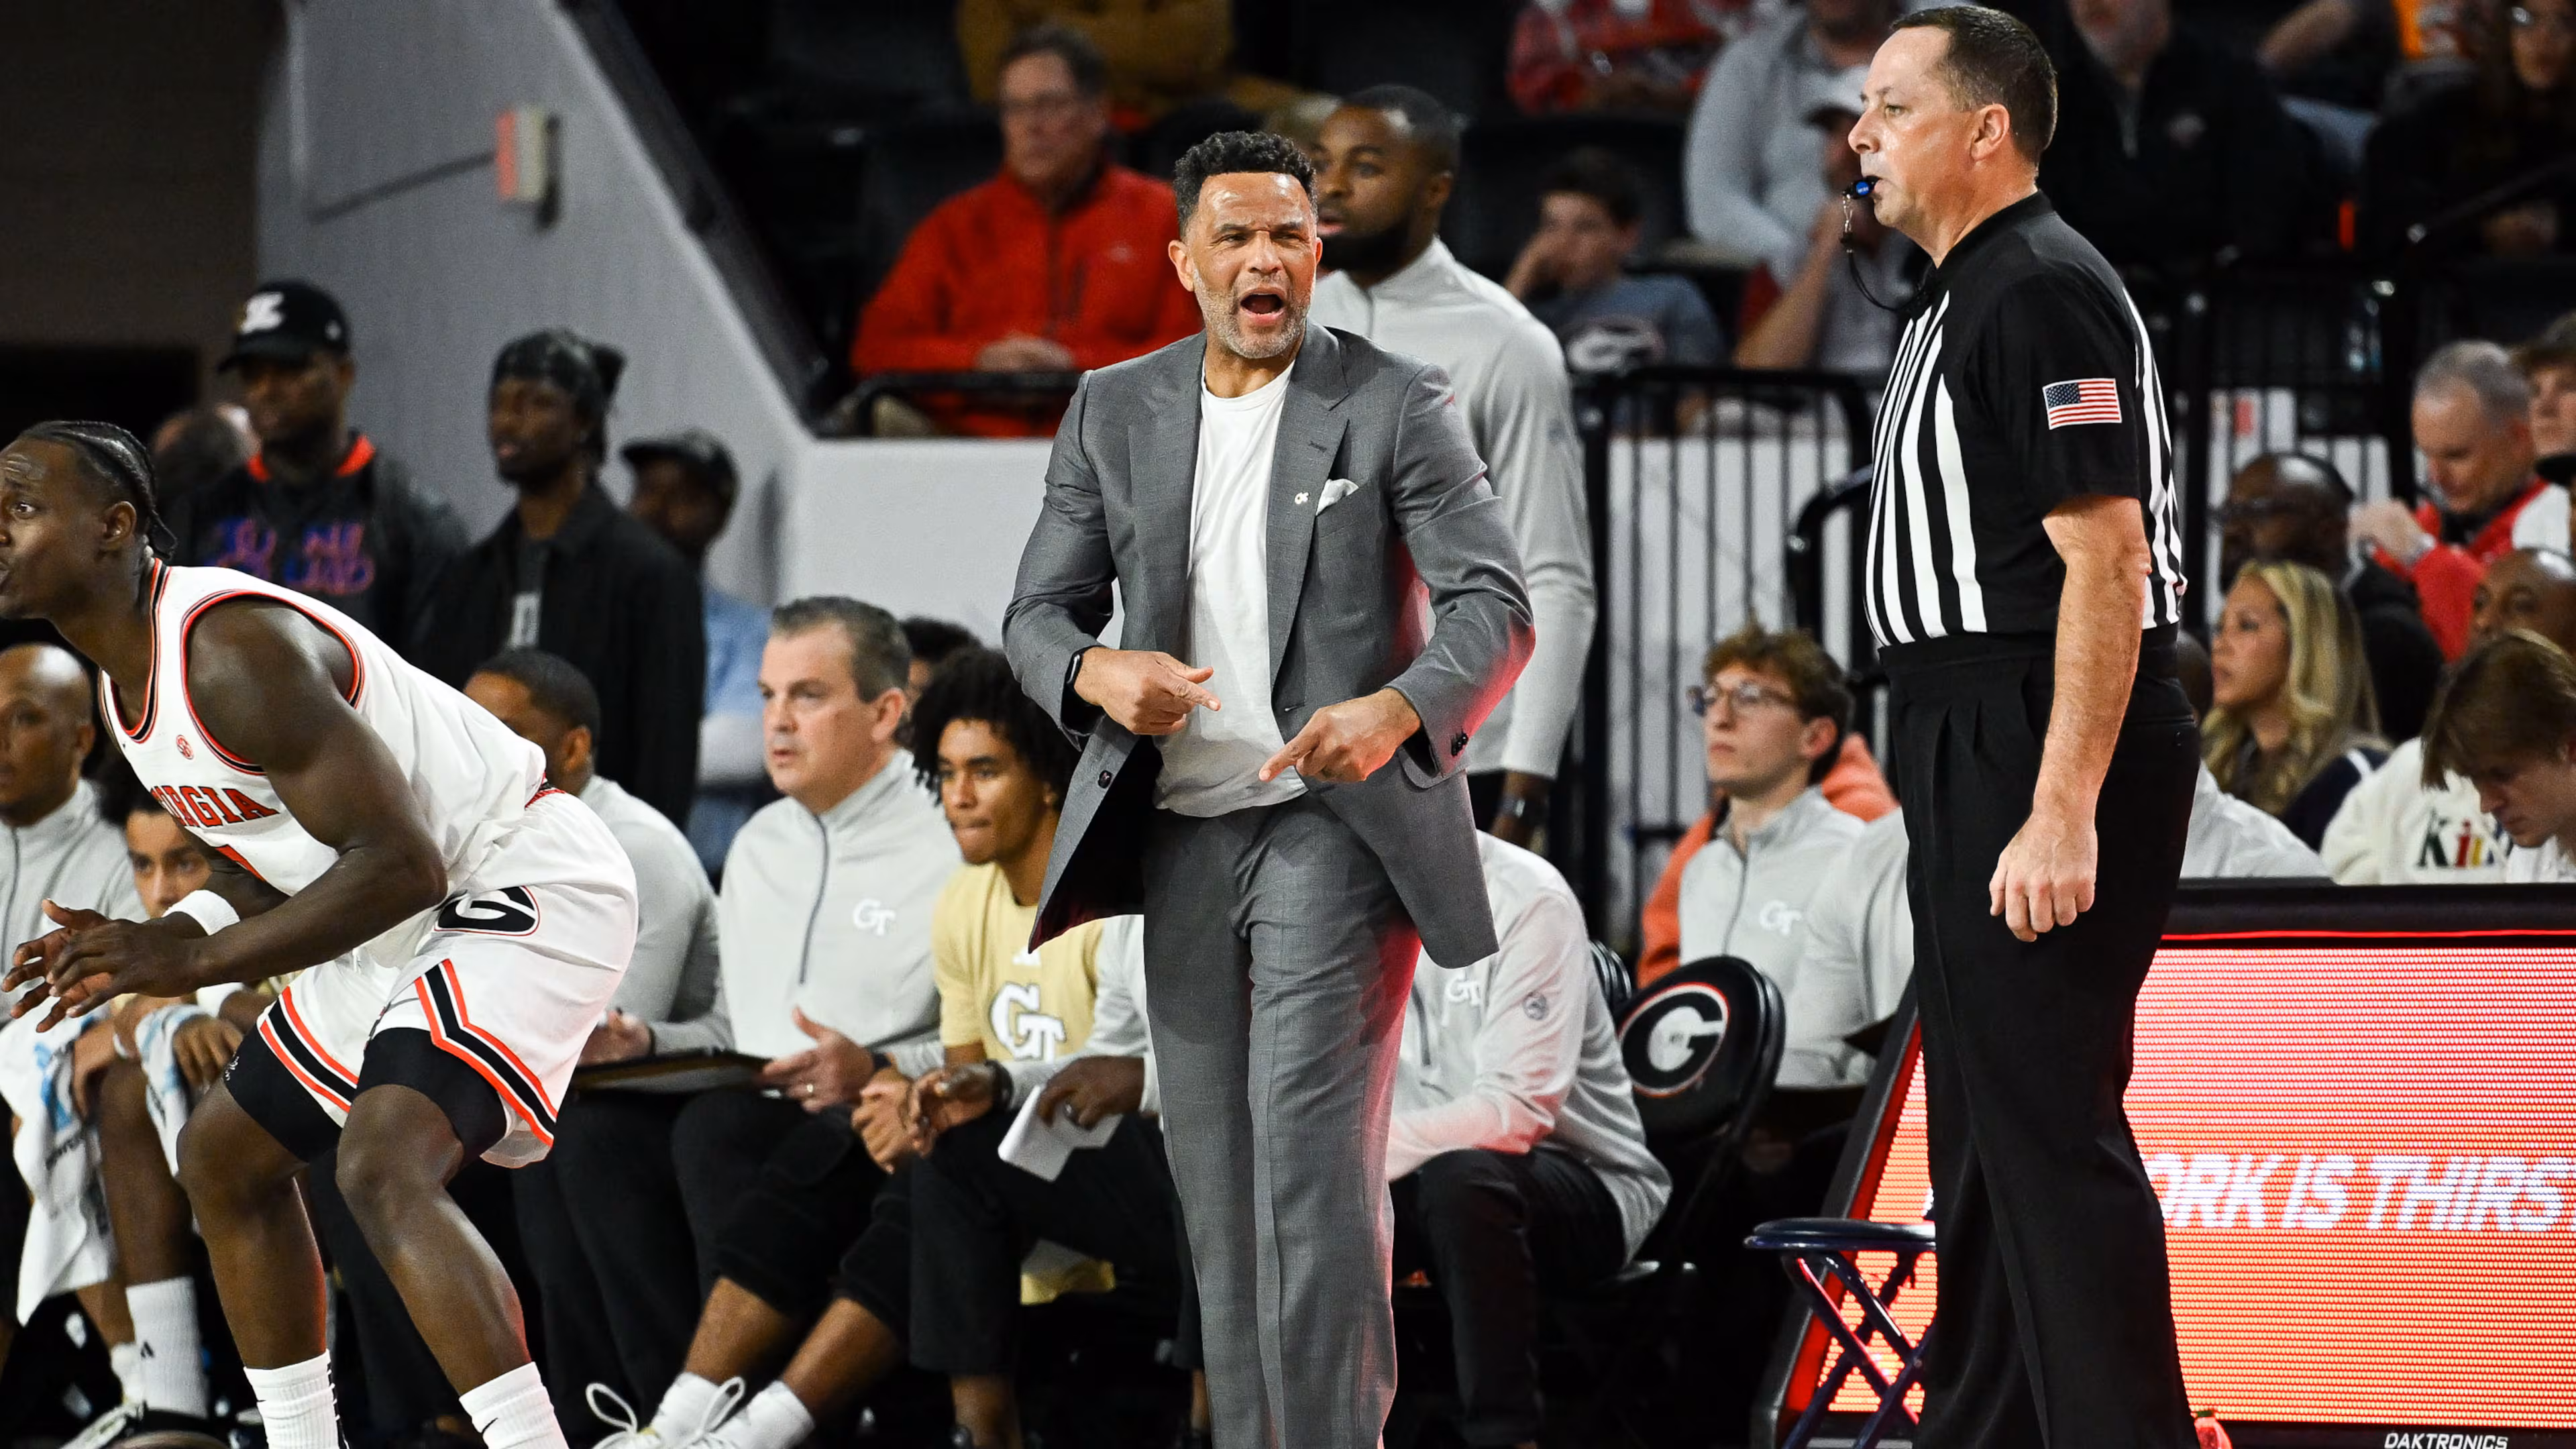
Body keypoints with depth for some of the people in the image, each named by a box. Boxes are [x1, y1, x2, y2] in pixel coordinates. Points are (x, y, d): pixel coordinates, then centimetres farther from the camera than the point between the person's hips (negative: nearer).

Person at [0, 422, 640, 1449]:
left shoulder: (234, 652, -26)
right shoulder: (126, 676, 7)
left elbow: (398, 863, -29)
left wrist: (191, 959, -29)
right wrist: (140, 950, -1)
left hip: (527, 890, -11)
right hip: (409, 923, 11)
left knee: (384, 1168, -30)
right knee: (225, 1155, 19)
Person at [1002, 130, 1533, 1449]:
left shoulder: (1394, 404, -2)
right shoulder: (1112, 413, 10)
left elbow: (1493, 601, -8)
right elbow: (1037, 610, 10)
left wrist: (1398, 711, -28)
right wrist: (1094, 672, -14)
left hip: (1333, 824, -5)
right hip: (1180, 834, 5)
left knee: (1313, 1155, -16)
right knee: (1214, 1179, 7)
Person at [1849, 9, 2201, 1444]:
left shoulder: (2042, 290, -15)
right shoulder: (1968, 296, 18)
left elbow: (2106, 557, -22)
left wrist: (2062, 812, -26)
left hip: (2050, 745, -11)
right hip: (1976, 746, 11)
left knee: (2051, 1128, -12)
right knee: (1987, 1123, 16)